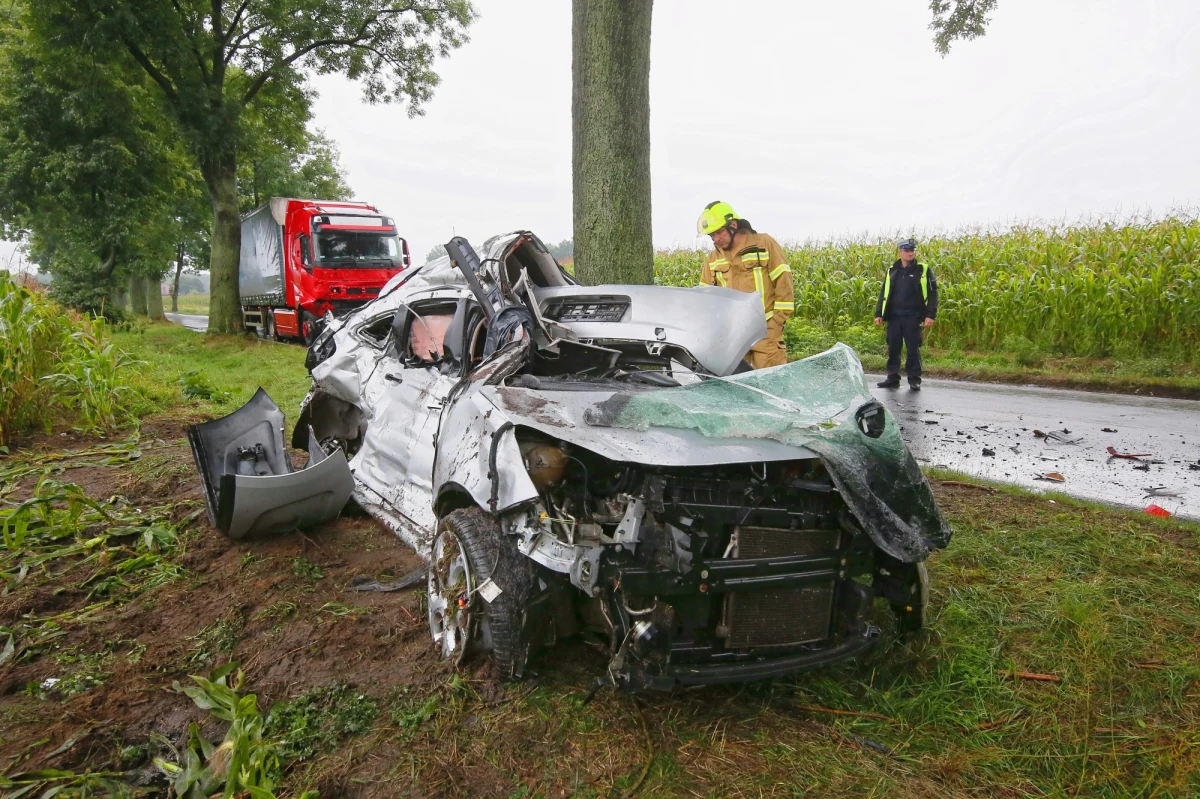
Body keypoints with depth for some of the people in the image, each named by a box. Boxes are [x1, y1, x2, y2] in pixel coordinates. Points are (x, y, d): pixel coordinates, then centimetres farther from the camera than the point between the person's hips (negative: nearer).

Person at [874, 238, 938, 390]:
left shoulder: (923, 270, 0)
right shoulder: (892, 271, 10)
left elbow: (932, 293, -2)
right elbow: (884, 293, 14)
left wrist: (930, 315, -11)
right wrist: (879, 314, 7)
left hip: (914, 318, -3)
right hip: (894, 317, 3)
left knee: (913, 349, 1)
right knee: (893, 349, 6)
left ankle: (914, 380, 9)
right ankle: (893, 379, 15)